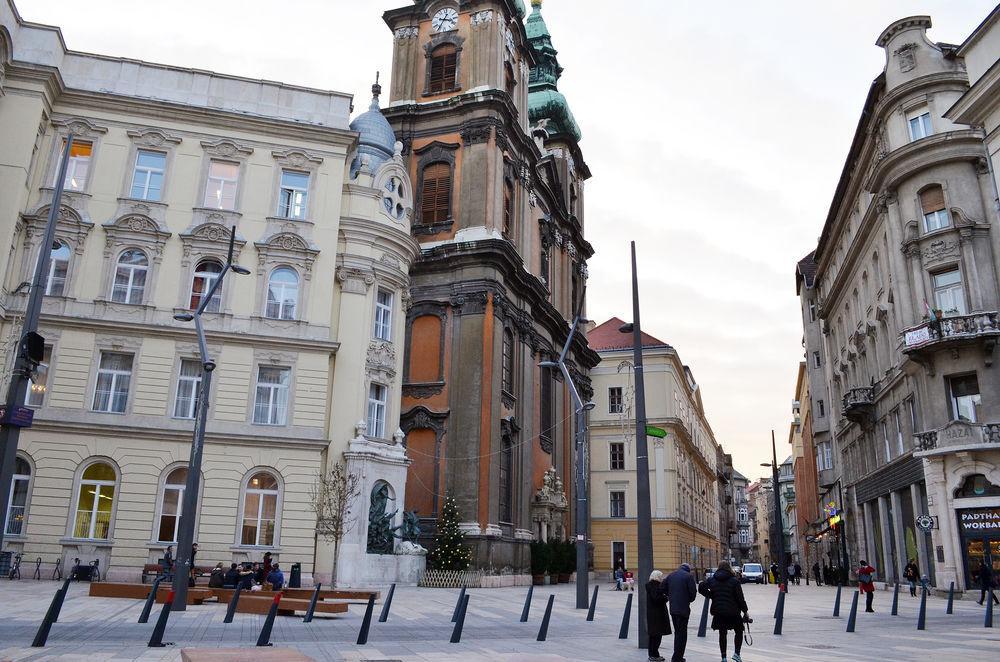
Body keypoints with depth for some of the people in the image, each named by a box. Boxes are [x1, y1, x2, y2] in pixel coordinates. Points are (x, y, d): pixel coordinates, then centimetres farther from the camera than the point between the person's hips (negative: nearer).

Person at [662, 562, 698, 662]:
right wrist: (689, 600, 6)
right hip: (683, 608, -6)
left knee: (677, 632, 18)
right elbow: (693, 591, -12)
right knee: (682, 633, -1)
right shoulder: (688, 576, -7)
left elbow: (662, 588, 8)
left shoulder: (671, 575, 11)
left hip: (673, 608, 6)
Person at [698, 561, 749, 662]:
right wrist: (745, 611, 3)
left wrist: (711, 596, 4)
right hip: (733, 612, -3)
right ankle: (736, 653, 1)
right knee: (738, 631, 14)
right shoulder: (734, 581, -6)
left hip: (718, 612, 3)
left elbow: (701, 588, -6)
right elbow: (740, 598, -7)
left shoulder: (712, 580, 4)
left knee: (722, 633, 12)